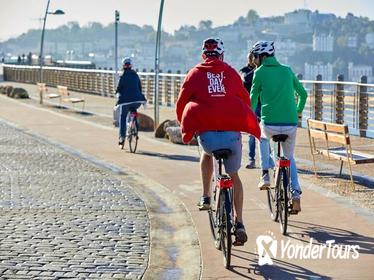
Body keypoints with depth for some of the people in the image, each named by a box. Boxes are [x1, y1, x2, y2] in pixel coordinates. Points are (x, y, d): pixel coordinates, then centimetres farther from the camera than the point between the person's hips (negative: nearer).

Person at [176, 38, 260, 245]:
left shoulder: (196, 73, 11)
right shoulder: (231, 73, 15)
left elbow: (181, 102, 12)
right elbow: (246, 101, 20)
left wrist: (185, 125, 29)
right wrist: (241, 122, 37)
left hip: (207, 133, -1)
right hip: (233, 133, 1)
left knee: (207, 153, 35)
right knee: (233, 176, 18)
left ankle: (206, 197, 26)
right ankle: (239, 223, 11)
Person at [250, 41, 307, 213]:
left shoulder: (260, 72, 1)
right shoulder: (287, 71, 12)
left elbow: (253, 99, 8)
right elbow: (303, 94, 20)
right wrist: (298, 111, 39)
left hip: (270, 125, -3)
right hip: (291, 125, 3)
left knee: (262, 136, 34)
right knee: (289, 158, 25)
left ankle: (265, 175, 20)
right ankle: (296, 194, 8)